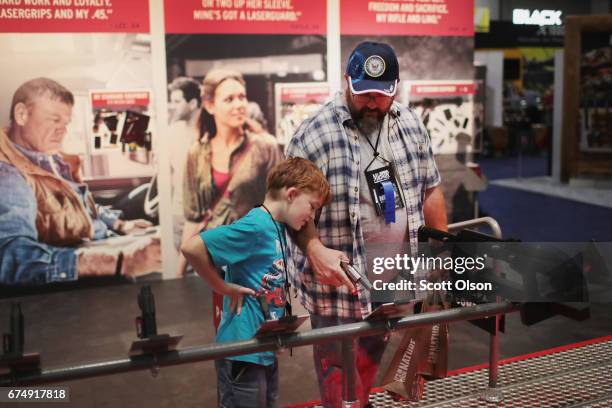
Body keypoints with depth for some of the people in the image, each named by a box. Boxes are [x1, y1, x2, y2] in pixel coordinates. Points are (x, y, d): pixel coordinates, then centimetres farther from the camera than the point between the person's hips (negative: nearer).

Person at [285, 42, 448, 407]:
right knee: (340, 368, 5)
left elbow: (430, 189, 13)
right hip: (340, 278, -5)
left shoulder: (411, 125, 6)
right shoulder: (316, 134, -13)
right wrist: (316, 251, -27)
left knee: (372, 357, 19)